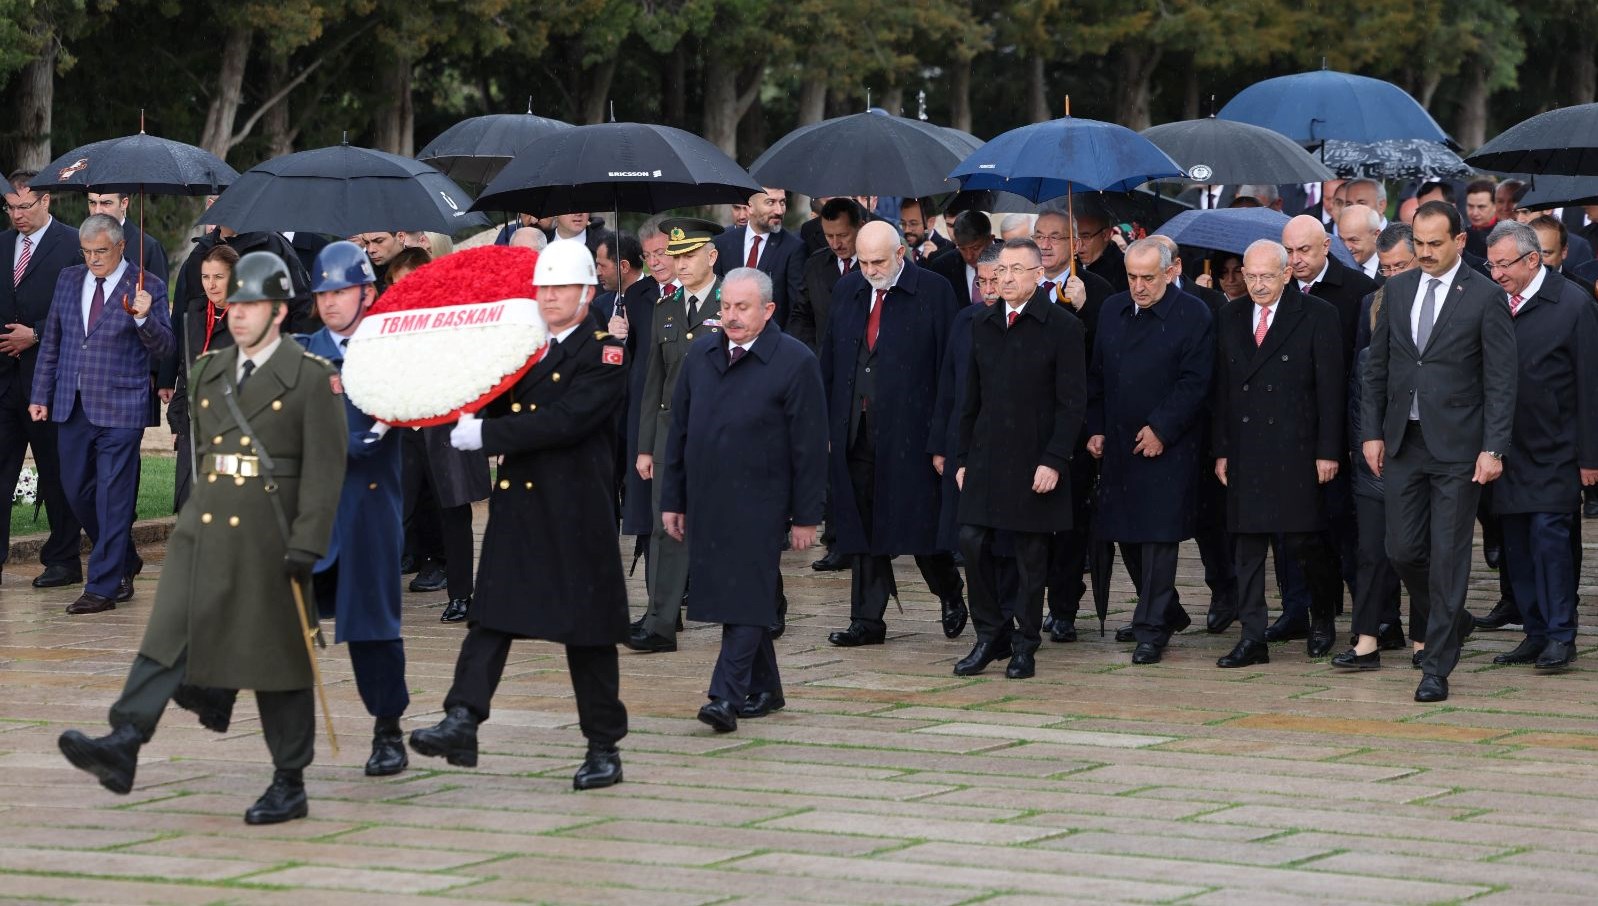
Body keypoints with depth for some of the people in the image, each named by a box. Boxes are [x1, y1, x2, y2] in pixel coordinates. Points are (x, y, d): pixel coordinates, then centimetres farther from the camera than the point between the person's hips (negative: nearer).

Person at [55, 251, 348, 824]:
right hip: (203, 530, 5)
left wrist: (306, 546, -16)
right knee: (168, 633, -11)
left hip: (269, 538, -5)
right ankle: (123, 745, -23)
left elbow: (325, 468, -10)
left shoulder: (312, 379, -5)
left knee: (277, 656, 2)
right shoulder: (208, 374, 13)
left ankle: (290, 786, 10)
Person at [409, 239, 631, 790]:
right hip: (516, 501, 6)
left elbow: (566, 421, -21)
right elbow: (497, 410, 15)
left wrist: (485, 434, -22)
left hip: (576, 511, -5)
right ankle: (462, 724, -13)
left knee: (586, 628, 3)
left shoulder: (605, 353, -8)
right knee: (491, 614, -5)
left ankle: (604, 747, 12)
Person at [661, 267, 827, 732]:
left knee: (747, 596, -10)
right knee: (726, 592, 10)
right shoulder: (701, 354, 9)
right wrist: (673, 499, 12)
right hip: (706, 501, 6)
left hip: (760, 503, -6)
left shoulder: (795, 362, -8)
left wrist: (806, 515, -9)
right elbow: (680, 430, 14)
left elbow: (810, 446, -7)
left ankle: (728, 696, -14)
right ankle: (764, 688, 22)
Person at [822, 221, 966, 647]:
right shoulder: (847, 291, 11)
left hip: (909, 429, -5)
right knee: (860, 526, 6)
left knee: (918, 521, -1)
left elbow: (949, 366, -4)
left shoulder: (933, 291, -4)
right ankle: (867, 621, 11)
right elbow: (830, 361, 15)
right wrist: (825, 423, 9)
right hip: (855, 431, 5)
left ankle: (950, 592, 25)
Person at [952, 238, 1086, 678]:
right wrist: (963, 457, 11)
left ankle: (1025, 645, 13)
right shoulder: (984, 324, 10)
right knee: (972, 542, -3)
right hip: (986, 457, 4)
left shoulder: (1062, 327, -6)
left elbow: (1072, 403, -8)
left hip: (1034, 458, -4)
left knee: (1030, 554, 2)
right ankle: (991, 634, 11)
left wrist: (1054, 461, -15)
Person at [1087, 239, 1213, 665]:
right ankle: (1164, 610, 29)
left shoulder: (1192, 315, -7)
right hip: (1118, 445, 6)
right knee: (1126, 533, 10)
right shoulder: (1113, 310, 11)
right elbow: (1097, 375, 16)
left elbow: (1194, 382, -11)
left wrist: (1161, 429, -16)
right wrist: (1096, 428, 8)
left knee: (1158, 533, -7)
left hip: (1167, 449, -6)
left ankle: (1152, 629, -2)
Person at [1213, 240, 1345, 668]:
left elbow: (1330, 387, -4)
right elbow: (1222, 387, 13)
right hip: (1245, 452, 4)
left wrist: (1328, 451, -8)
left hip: (1296, 451, -4)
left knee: (1302, 540, -2)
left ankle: (1322, 617, 23)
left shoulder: (1317, 316, -2)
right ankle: (1252, 637, 5)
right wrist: (1221, 450, 8)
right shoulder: (1231, 317, 12)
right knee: (1248, 542, 2)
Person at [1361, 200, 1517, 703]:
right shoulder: (1398, 289, 8)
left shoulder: (1486, 297, -6)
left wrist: (1493, 449, -13)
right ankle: (1452, 621, 30)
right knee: (1403, 550, 5)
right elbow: (1378, 367, 13)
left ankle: (1437, 667, 3)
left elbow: (1501, 382, -7)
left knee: (1448, 556, -3)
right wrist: (1372, 432, 6)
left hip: (1457, 447, -5)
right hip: (1403, 444, 5)